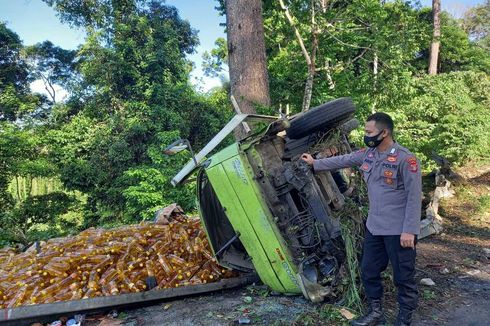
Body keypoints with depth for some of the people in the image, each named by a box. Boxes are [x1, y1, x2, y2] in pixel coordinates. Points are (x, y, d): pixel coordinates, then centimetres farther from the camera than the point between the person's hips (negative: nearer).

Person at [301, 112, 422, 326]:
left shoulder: (405, 159, -17)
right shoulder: (368, 154, 4)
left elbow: (414, 197, -17)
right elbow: (342, 160, 18)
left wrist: (409, 230, -19)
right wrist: (315, 163, 23)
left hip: (398, 230, -7)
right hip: (374, 227, 8)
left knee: (403, 277, 8)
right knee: (369, 271, 17)